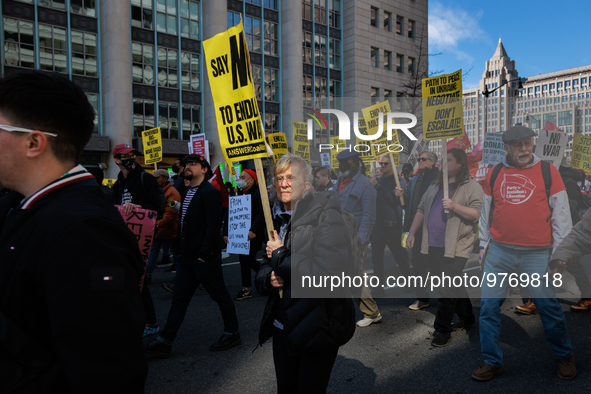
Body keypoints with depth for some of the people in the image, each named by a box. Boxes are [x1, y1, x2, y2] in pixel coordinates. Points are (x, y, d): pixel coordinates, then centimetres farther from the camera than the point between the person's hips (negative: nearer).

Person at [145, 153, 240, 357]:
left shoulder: (210, 192, -14)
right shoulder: (187, 193, 14)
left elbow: (213, 226, -19)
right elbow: (183, 224, 17)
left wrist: (204, 254, -21)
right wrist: (178, 249, 12)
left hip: (205, 257, -9)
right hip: (187, 256, 9)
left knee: (220, 295, 7)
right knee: (179, 298, 12)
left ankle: (232, 333, 24)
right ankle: (165, 342, 19)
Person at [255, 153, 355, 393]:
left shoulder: (326, 215, -14)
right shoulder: (278, 219, 7)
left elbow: (326, 270, -26)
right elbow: (263, 272, 15)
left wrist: (280, 255, -15)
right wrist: (269, 278, -10)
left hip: (317, 326, -6)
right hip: (282, 325, 7)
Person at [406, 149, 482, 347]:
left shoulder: (472, 187, -2)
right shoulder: (435, 186, 17)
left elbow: (478, 214, -11)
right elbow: (421, 209, 18)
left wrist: (454, 206, -23)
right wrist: (411, 233, 13)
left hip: (456, 247, -6)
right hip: (433, 246, 6)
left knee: (447, 289, -6)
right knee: (454, 285, 17)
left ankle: (442, 331, 4)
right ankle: (467, 317, 36)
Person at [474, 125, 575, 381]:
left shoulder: (547, 171, 2)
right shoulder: (494, 173, 7)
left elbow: (561, 214, 3)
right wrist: (483, 248, 12)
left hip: (537, 254, -2)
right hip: (499, 253, 2)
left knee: (549, 307, 6)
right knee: (489, 306, 1)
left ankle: (564, 356, 33)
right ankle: (492, 362, 17)